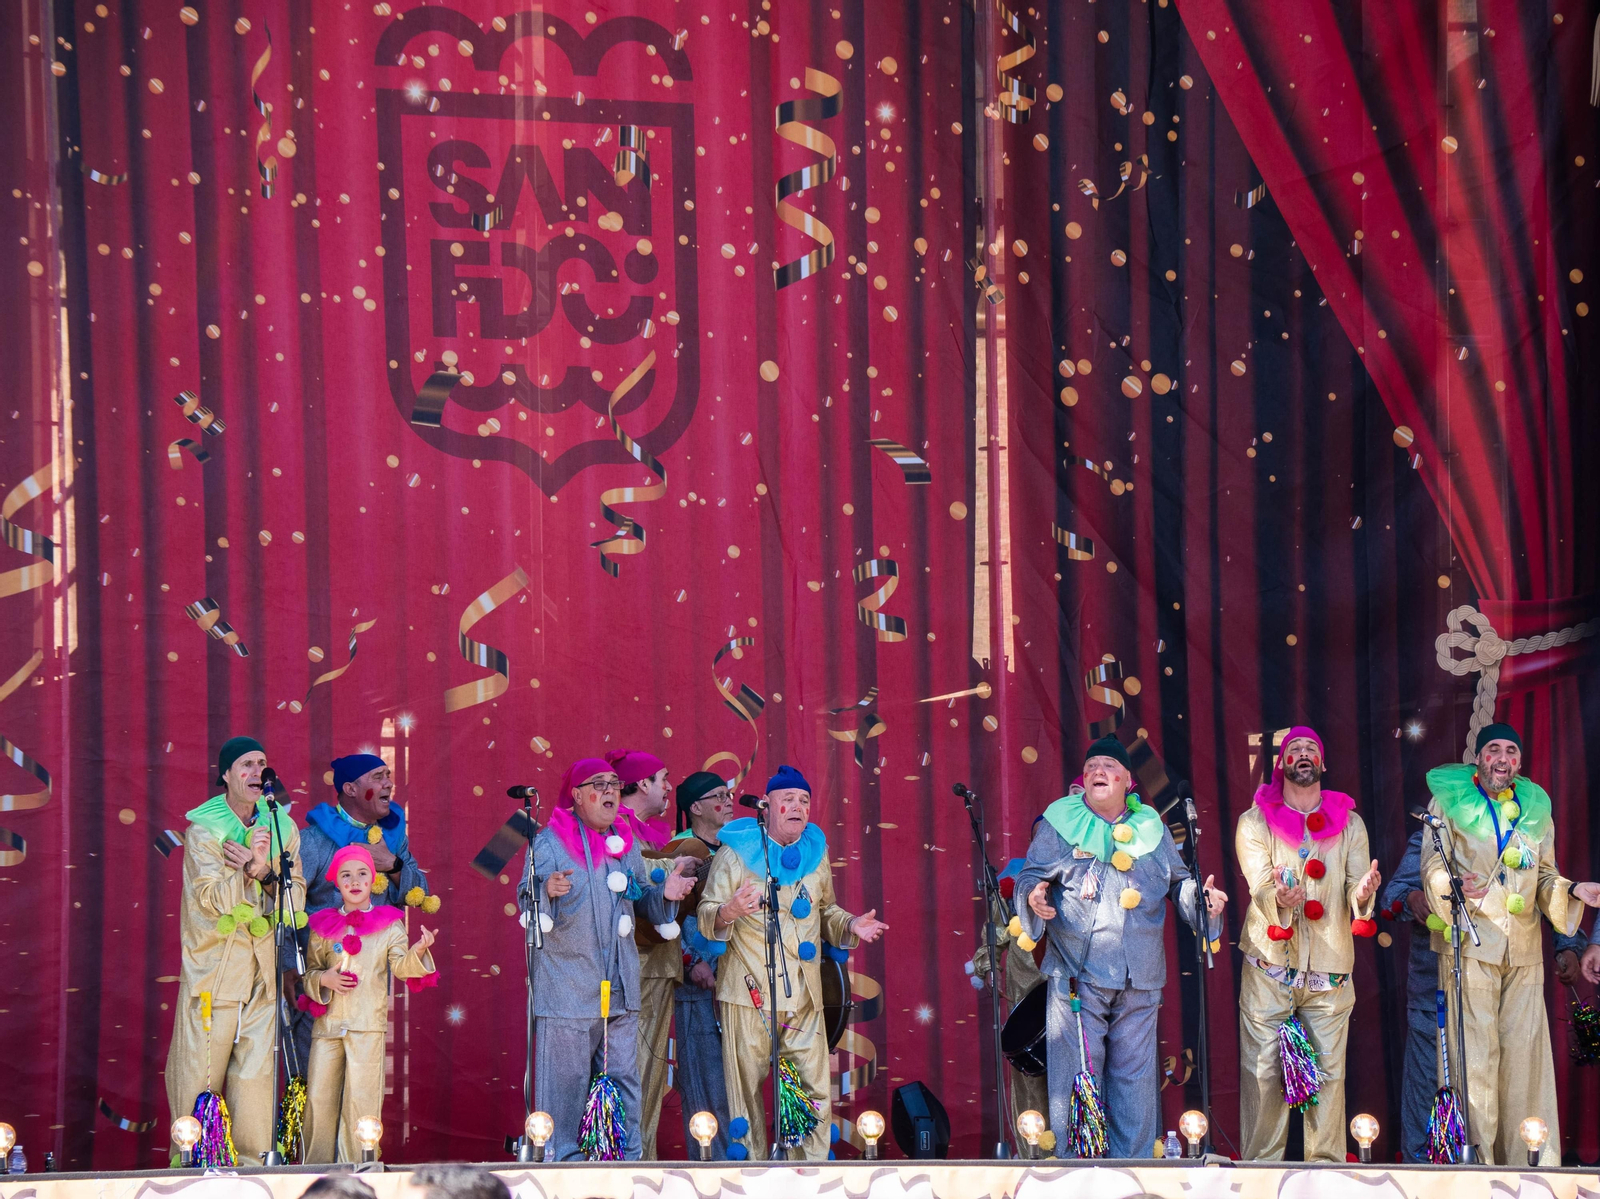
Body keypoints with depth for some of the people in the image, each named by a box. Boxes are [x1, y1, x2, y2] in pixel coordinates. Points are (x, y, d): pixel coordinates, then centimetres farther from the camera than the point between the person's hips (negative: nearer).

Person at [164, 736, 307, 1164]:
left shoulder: (281, 826, 9)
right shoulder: (202, 829, -3)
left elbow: (296, 898, 4)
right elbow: (214, 899, -13)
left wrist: (264, 872, -13)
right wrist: (249, 867, -25)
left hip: (262, 968, 3)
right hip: (213, 967, -3)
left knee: (257, 1070, 1)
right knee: (200, 1069, -5)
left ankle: (253, 1161, 6)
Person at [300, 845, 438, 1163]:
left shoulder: (389, 924, 7)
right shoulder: (323, 925, 11)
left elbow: (400, 966, -2)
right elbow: (309, 972, 16)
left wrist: (418, 952, -22)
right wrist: (323, 979, -6)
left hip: (368, 1024, -2)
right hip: (327, 1022, 2)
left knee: (361, 1100, -6)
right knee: (319, 1096, 2)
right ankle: (316, 1168, 11)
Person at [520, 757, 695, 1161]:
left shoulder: (626, 841, 14)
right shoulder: (550, 841, -3)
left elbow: (641, 899, 21)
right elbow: (527, 902, -11)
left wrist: (665, 893, 0)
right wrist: (548, 890, -33)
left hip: (619, 988, 6)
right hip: (566, 988, -5)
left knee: (624, 1078, 8)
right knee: (565, 1082, -5)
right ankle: (561, 1164, 2)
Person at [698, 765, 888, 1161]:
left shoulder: (816, 851, 15)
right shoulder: (736, 852, -1)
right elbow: (705, 917, -5)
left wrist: (850, 926, 6)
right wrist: (728, 913, -27)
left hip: (804, 995, 4)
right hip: (750, 991, -4)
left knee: (814, 1091, 0)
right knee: (746, 1088, -3)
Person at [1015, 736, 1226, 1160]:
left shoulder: (1150, 827, 15)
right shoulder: (1059, 822, 5)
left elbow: (1177, 879, 20)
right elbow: (1032, 874, 4)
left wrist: (1201, 893, 0)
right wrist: (1034, 895, -18)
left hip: (1139, 980, 3)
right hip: (1076, 971, -3)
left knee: (1136, 1074, 5)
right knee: (1075, 1073, -6)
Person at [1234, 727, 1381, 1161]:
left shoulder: (1349, 822, 13)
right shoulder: (1255, 821, 5)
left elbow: (1356, 882, 2)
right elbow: (1259, 886, -8)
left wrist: (1362, 894, -23)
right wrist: (1279, 899, -32)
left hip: (1330, 968, 2)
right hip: (1270, 964, -2)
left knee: (1329, 1071, -1)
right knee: (1263, 1071, -5)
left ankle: (1326, 1165, 7)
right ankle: (1262, 1165, 2)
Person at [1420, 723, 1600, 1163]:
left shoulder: (1536, 807, 16)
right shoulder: (1449, 799, 5)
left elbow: (1545, 875, 20)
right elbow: (1432, 863, -3)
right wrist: (1452, 883, -25)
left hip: (1524, 947, 4)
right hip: (1470, 941, -4)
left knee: (1525, 1049, 2)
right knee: (1475, 1050, -8)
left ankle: (1525, 1159, 7)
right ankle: (1475, 1157, -5)